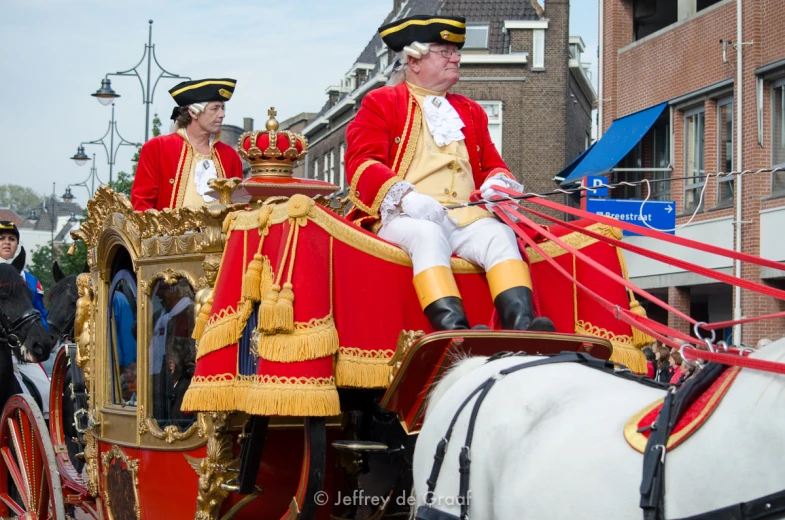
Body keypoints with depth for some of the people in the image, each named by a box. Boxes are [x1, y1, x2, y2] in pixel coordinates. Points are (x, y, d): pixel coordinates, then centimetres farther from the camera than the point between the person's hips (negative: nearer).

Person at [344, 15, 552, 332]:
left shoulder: (470, 111, 28)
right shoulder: (381, 103, 12)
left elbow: (491, 165, 28)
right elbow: (361, 164, -1)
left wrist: (497, 183, 0)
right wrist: (406, 196, -20)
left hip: (468, 219, 5)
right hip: (407, 219, -4)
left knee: (500, 234, -28)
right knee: (429, 234, -38)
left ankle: (521, 327, -48)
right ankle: (453, 328, -57)